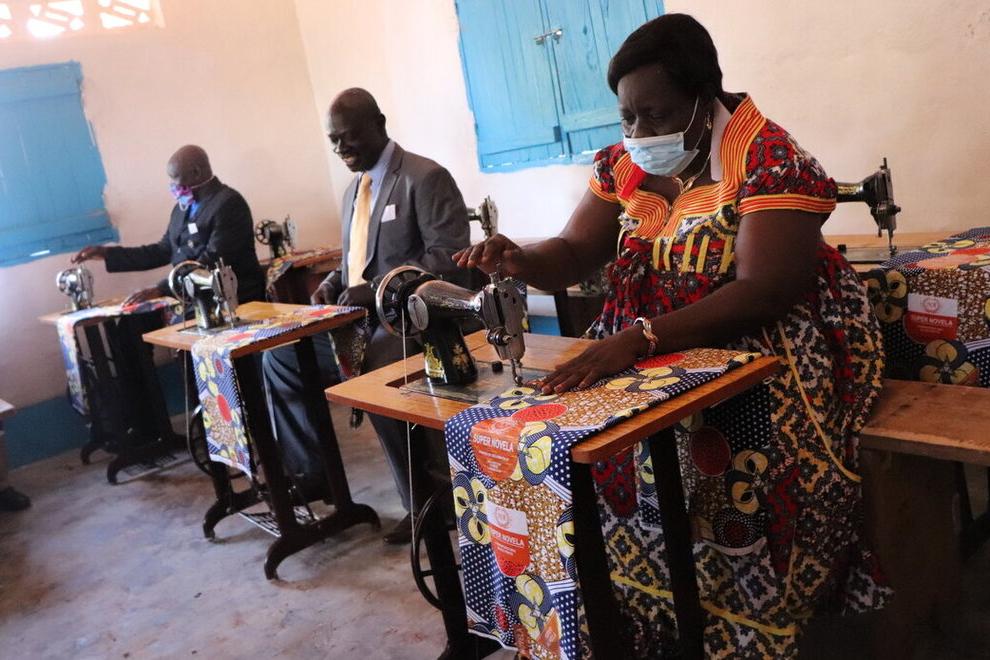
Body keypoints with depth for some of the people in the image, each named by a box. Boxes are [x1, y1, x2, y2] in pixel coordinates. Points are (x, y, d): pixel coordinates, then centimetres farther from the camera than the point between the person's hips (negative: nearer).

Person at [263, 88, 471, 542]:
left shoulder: (425, 178, -9)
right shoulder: (353, 190, 18)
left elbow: (449, 258, -18)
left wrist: (378, 290, -24)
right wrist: (335, 283, 4)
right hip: (361, 319, 9)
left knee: (375, 374, -35)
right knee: (281, 355, 2)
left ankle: (428, 502, -17)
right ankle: (309, 472, 11)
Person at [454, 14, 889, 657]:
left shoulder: (771, 160, -14)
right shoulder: (623, 165, 6)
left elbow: (763, 293, -22)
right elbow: (572, 255, 5)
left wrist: (639, 338, -32)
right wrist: (518, 260, -18)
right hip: (643, 352, 6)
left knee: (732, 480, -28)